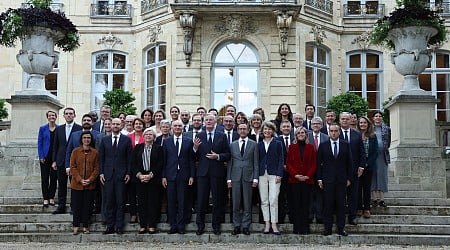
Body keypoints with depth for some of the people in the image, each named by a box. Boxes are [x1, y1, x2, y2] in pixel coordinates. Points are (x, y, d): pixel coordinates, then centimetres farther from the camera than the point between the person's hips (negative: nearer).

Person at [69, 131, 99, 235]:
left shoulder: (95, 152, 4)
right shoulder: (75, 151, 2)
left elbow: (96, 168, 3)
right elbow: (73, 167, -1)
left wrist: (90, 180, -10)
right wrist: (80, 179, -11)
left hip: (90, 185, 1)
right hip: (77, 184, 0)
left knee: (88, 206, 5)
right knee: (76, 205, 4)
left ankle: (85, 226, 15)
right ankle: (76, 226, 15)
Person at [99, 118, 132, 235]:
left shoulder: (127, 140, 4)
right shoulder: (104, 140, 10)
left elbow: (129, 158, 3)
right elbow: (101, 158, 10)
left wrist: (128, 173, -3)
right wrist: (101, 172, 2)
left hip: (121, 174, -2)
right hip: (108, 174, 2)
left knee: (120, 202, 0)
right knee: (109, 201, 3)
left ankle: (119, 226, 6)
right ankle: (110, 225, 9)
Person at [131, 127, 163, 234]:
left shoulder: (158, 148, 4)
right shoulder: (138, 148, 10)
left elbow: (160, 164, -3)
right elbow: (133, 163, 4)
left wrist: (151, 175, -12)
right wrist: (139, 175, -9)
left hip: (153, 179, -2)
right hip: (140, 179, 2)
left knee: (153, 202, -1)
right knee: (141, 202, 2)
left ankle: (152, 225, 5)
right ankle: (142, 225, 8)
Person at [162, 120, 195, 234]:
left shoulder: (189, 142, 6)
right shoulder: (166, 142, 7)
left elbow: (191, 160, 5)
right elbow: (164, 160, 5)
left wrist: (191, 176, -1)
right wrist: (163, 176, -1)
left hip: (183, 175, -1)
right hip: (170, 175, 1)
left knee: (182, 201, 1)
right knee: (171, 202, 3)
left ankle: (181, 226, 8)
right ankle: (173, 225, 10)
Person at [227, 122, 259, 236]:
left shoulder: (254, 144, 6)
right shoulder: (232, 145, 11)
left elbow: (256, 162, 4)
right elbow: (229, 162, 9)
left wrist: (255, 178, -4)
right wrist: (228, 178, 3)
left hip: (248, 177, -1)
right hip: (235, 177, 1)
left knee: (247, 204, 1)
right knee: (236, 203, 2)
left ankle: (246, 226, 8)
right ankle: (236, 226, 10)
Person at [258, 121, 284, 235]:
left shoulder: (278, 143, 5)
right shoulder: (259, 145, 12)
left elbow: (281, 160, 1)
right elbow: (257, 160, 11)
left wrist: (279, 174, -8)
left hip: (274, 174, -3)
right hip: (262, 174, 3)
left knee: (273, 200, -8)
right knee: (264, 201, 4)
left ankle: (274, 224, -4)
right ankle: (267, 224, 10)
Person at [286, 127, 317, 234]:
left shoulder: (311, 147, 9)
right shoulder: (292, 147, 8)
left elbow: (314, 164, 6)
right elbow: (288, 163, 5)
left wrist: (308, 175, -7)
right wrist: (295, 175, -9)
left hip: (307, 180, 0)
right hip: (294, 179, 0)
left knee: (305, 204, 0)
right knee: (296, 204, 0)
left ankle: (305, 228, 4)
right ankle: (297, 228, 4)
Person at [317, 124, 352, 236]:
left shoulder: (346, 145, 7)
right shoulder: (323, 145, 5)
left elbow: (349, 163, 8)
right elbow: (319, 163, 5)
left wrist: (349, 178, 3)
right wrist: (319, 178, -1)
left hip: (341, 179, 1)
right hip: (327, 179, -1)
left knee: (341, 204, 2)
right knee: (328, 204, -1)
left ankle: (341, 228, 8)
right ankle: (327, 228, 6)